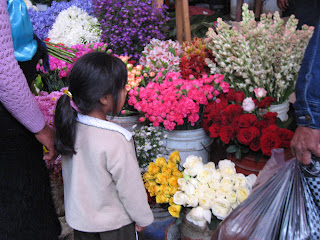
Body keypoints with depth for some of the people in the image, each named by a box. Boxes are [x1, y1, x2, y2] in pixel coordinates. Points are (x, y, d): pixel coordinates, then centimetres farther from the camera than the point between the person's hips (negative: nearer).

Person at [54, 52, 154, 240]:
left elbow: (73, 176, 2)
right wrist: (143, 217, -5)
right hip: (114, 224, -5)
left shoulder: (70, 126, -12)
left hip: (79, 217, 6)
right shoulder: (117, 140, -32)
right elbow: (130, 186, -22)